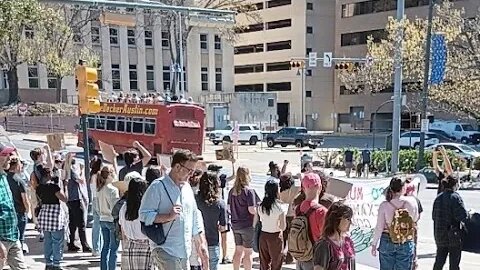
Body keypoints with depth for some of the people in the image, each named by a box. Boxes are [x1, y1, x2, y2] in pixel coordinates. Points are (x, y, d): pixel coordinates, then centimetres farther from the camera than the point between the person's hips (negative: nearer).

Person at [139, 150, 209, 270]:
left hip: (184, 251, 7)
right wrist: (169, 216, -21)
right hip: (165, 251, -7)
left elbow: (194, 219, 20)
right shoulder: (158, 187, -9)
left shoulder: (187, 187, 15)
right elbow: (144, 214, -12)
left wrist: (201, 243, 16)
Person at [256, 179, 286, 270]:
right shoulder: (279, 207, -16)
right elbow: (283, 227, -13)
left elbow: (255, 223, 4)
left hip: (263, 236, 4)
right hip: (275, 236, -4)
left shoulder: (260, 206, -3)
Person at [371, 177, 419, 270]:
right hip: (407, 243, 0)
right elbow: (415, 219, 9)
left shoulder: (384, 205, -10)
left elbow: (379, 227, -6)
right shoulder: (411, 201, -8)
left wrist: (374, 244, 4)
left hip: (387, 242, 0)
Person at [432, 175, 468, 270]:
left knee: (439, 262, 15)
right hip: (453, 236, -6)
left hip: (439, 235, 6)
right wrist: (470, 213, 0)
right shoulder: (455, 197, -14)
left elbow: (434, 216, 9)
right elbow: (463, 216, -19)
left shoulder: (438, 198, 6)